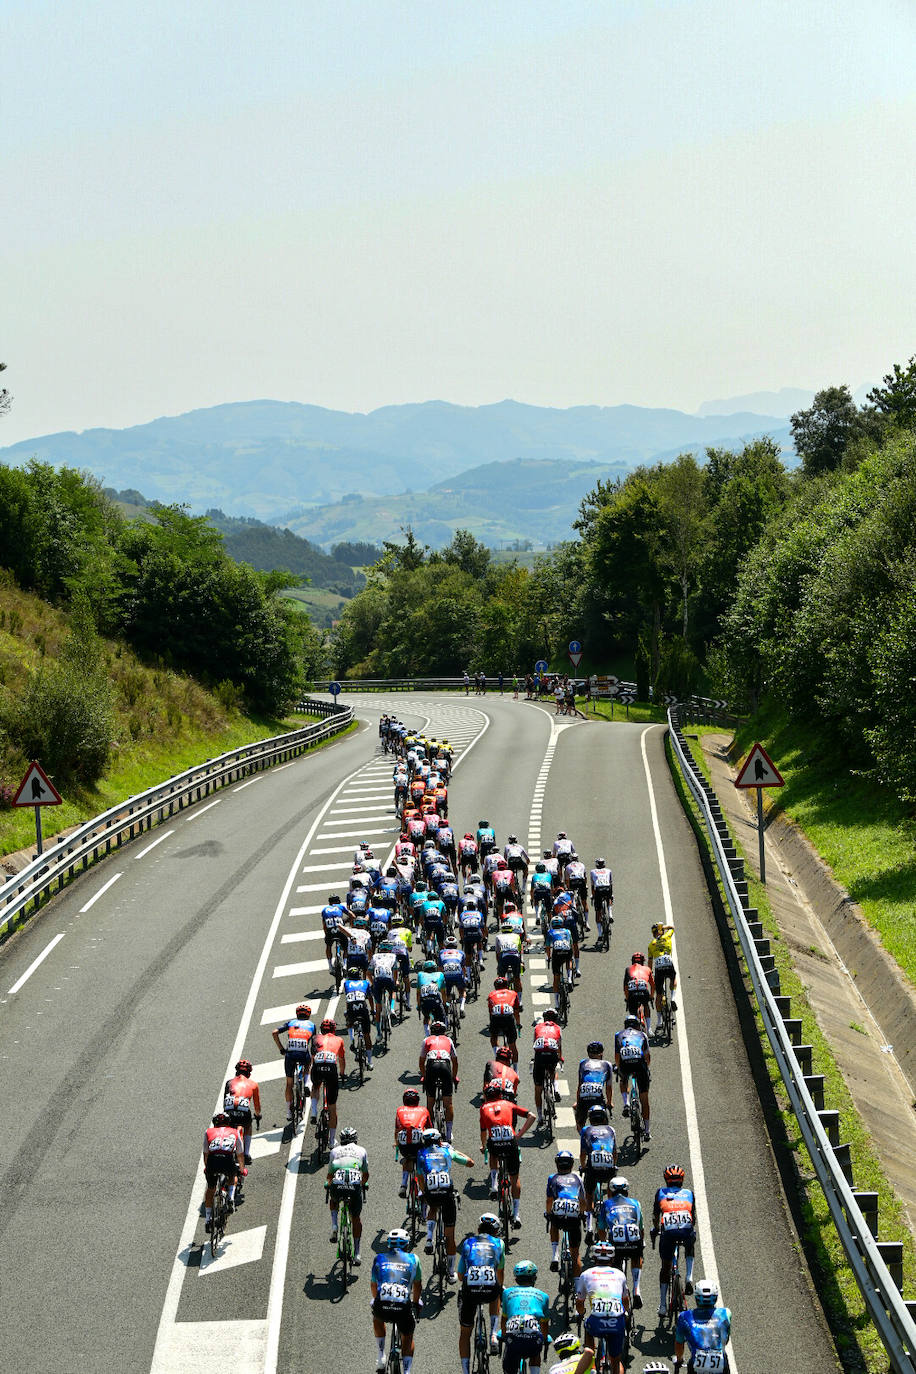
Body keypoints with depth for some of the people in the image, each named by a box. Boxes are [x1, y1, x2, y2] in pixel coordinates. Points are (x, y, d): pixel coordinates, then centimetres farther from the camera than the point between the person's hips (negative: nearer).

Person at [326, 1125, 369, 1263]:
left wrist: (328, 1184, 53)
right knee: (356, 1218, 19)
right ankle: (356, 1254, 16)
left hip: (337, 1184, 0)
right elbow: (366, 1174, 33)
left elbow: (329, 1175, 31)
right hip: (355, 1185, 0)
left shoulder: (335, 1151, 23)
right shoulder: (361, 1150, 23)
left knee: (333, 1200, 36)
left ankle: (334, 1226, 13)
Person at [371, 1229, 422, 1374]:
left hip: (382, 1305, 1)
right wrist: (415, 1302, 45)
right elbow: (418, 1285, 26)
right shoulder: (413, 1259, 17)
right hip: (403, 1307, -1)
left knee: (377, 1318, 37)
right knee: (408, 1338, 26)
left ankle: (381, 1357, 31)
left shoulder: (379, 1258, 19)